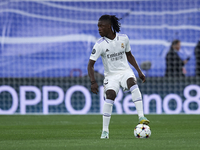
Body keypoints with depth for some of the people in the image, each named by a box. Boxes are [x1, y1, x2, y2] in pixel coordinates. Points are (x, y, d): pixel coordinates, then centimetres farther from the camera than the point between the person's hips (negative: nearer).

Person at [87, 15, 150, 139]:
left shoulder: (123, 38, -2)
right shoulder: (100, 45, -10)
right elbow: (91, 64, -11)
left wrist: (139, 71, 10)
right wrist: (93, 81, -24)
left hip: (125, 71, 1)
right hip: (111, 75, -1)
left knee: (132, 82, -32)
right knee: (110, 95, -25)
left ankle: (141, 117, -36)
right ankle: (105, 130, -14)